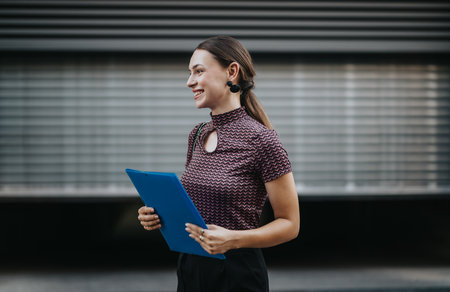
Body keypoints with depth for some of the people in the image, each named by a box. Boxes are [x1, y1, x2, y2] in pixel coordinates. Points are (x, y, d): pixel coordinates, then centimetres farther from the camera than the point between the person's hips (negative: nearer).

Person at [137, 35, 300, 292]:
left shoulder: (261, 140, -13)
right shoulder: (197, 135, 7)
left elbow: (290, 224, -10)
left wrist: (233, 239, -23)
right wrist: (160, 215, -1)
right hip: (190, 267, 6)